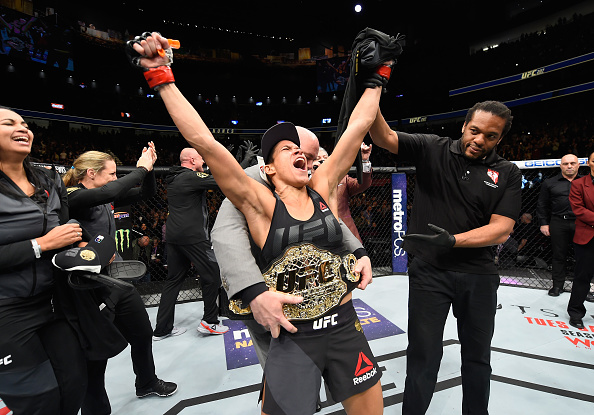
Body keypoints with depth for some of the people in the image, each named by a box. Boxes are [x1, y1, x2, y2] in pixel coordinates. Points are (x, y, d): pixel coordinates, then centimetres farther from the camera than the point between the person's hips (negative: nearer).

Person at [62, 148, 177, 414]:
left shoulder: (105, 198, 6)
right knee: (96, 356, 8)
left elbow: (147, 193, 9)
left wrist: (149, 167, -6)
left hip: (118, 280, 9)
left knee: (143, 333, 22)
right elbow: (111, 192, -37)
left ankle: (147, 383, 46)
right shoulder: (71, 198, -17)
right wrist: (141, 168, -25)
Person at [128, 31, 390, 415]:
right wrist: (161, 77, -17)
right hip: (294, 339, -4)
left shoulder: (323, 189, -1)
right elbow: (204, 142, -19)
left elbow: (359, 126, 2)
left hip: (346, 330, 5)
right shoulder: (261, 205, -12)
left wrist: (377, 77, 7)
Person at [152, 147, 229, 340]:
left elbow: (205, 180, 24)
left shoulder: (173, 179, 17)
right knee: (211, 274, 3)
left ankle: (162, 329, 21)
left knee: (173, 280, 14)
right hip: (192, 236, -9)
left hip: (174, 236, 10)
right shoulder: (191, 177, -12)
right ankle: (209, 321, 13)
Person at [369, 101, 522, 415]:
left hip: (479, 274, 3)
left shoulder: (507, 174, 1)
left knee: (477, 357, 21)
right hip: (429, 271, -2)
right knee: (423, 357, 6)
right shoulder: (432, 149, -2)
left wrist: (453, 240, -22)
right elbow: (384, 137, -12)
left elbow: (501, 229, -7)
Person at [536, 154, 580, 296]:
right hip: (559, 223, -1)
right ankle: (557, 285, 16)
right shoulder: (549, 183, 10)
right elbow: (542, 205, 9)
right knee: (559, 255, 5)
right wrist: (544, 223, 3)